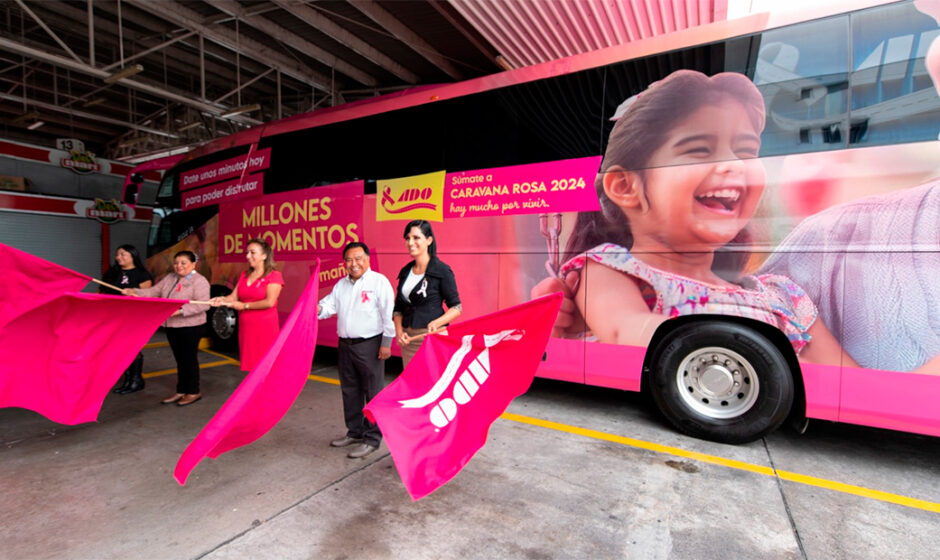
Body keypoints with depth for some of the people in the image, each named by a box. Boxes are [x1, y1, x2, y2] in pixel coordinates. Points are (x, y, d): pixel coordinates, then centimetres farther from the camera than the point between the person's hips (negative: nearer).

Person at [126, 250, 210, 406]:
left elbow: (203, 305, -21)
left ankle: (193, 392, 15)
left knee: (189, 358, 2)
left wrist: (180, 310, -28)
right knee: (180, 359, 15)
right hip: (172, 326, 7)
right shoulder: (169, 278, 13)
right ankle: (181, 391, 27)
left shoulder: (199, 281, -12)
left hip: (190, 327, -7)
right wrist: (134, 292, -6)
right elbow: (153, 291, 10)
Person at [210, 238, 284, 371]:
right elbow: (234, 297, 7)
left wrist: (244, 306, -11)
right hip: (245, 326, 6)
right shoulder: (244, 275, 16)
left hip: (265, 327, -6)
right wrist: (222, 300, -13)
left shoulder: (274, 276, -5)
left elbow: (269, 302, -16)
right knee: (251, 364, 11)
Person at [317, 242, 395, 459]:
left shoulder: (379, 281, -9)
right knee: (350, 390, 18)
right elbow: (330, 305, 8)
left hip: (369, 345, -7)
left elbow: (388, 314, -12)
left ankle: (372, 438, 13)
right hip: (345, 345, 8)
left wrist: (386, 343, -15)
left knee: (373, 392, 0)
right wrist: (318, 309, -15)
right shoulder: (341, 285, 13)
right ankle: (355, 431, 35)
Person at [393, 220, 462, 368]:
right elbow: (398, 308, 15)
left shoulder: (442, 270, -6)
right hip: (408, 338, 5)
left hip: (433, 336, -5)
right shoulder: (405, 271, 11)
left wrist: (436, 323, -21)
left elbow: (456, 308, -6)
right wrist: (399, 332, 1)